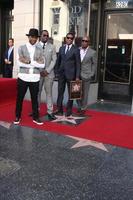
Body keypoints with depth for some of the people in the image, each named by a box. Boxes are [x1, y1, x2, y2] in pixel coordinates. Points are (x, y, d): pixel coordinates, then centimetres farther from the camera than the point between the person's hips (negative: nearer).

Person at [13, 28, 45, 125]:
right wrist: (35, 63, -14)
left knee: (35, 98, 10)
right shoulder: (21, 48, 1)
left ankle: (36, 117, 23)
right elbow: (20, 63, -12)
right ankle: (18, 116, 25)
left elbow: (42, 65, -5)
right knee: (19, 98, 9)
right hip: (23, 77, -1)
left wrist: (29, 61, -13)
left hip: (35, 78, 1)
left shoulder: (40, 50, 7)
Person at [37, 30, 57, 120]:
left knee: (49, 92, 1)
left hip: (49, 73, 0)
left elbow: (54, 60, 2)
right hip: (38, 73, 0)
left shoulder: (52, 47, 7)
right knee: (37, 92, 6)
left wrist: (47, 70, -9)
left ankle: (50, 112, 4)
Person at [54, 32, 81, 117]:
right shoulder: (61, 48, 11)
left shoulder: (76, 50, -2)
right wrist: (56, 71, 6)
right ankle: (59, 110, 16)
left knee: (71, 93, 6)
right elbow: (58, 61, 14)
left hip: (70, 74, -3)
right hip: (61, 73, 4)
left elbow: (78, 64, -4)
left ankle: (69, 111, 17)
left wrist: (77, 76, -9)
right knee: (60, 92, 6)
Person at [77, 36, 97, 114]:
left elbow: (94, 64, 3)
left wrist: (91, 75, -4)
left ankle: (83, 108, 18)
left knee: (84, 93, 5)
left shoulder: (93, 52, -2)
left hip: (86, 75, -3)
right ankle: (79, 107, 23)